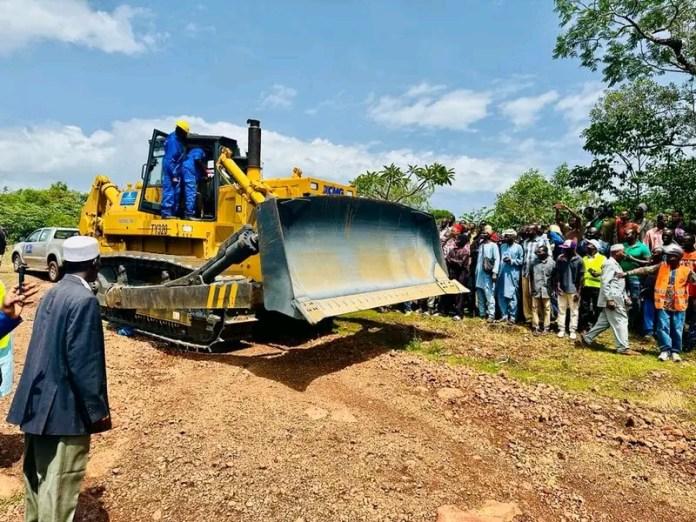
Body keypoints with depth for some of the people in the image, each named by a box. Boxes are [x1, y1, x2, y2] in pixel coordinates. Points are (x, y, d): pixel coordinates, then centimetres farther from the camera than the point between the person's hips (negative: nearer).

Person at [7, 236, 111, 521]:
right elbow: (85, 363, -22)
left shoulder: (52, 294, 7)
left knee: (37, 476, 23)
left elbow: (45, 349, 13)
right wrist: (99, 410, -14)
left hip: (37, 403, 9)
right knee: (59, 484, 5)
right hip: (63, 407, -9)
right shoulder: (84, 300, -21)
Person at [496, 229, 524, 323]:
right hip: (502, 273, 5)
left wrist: (511, 261, -12)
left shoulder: (518, 247, 2)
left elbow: (521, 261, -1)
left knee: (512, 295, -2)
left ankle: (512, 316, 6)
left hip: (513, 274, -5)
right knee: (501, 295, 4)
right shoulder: (502, 246, 15)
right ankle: (504, 314, 13)